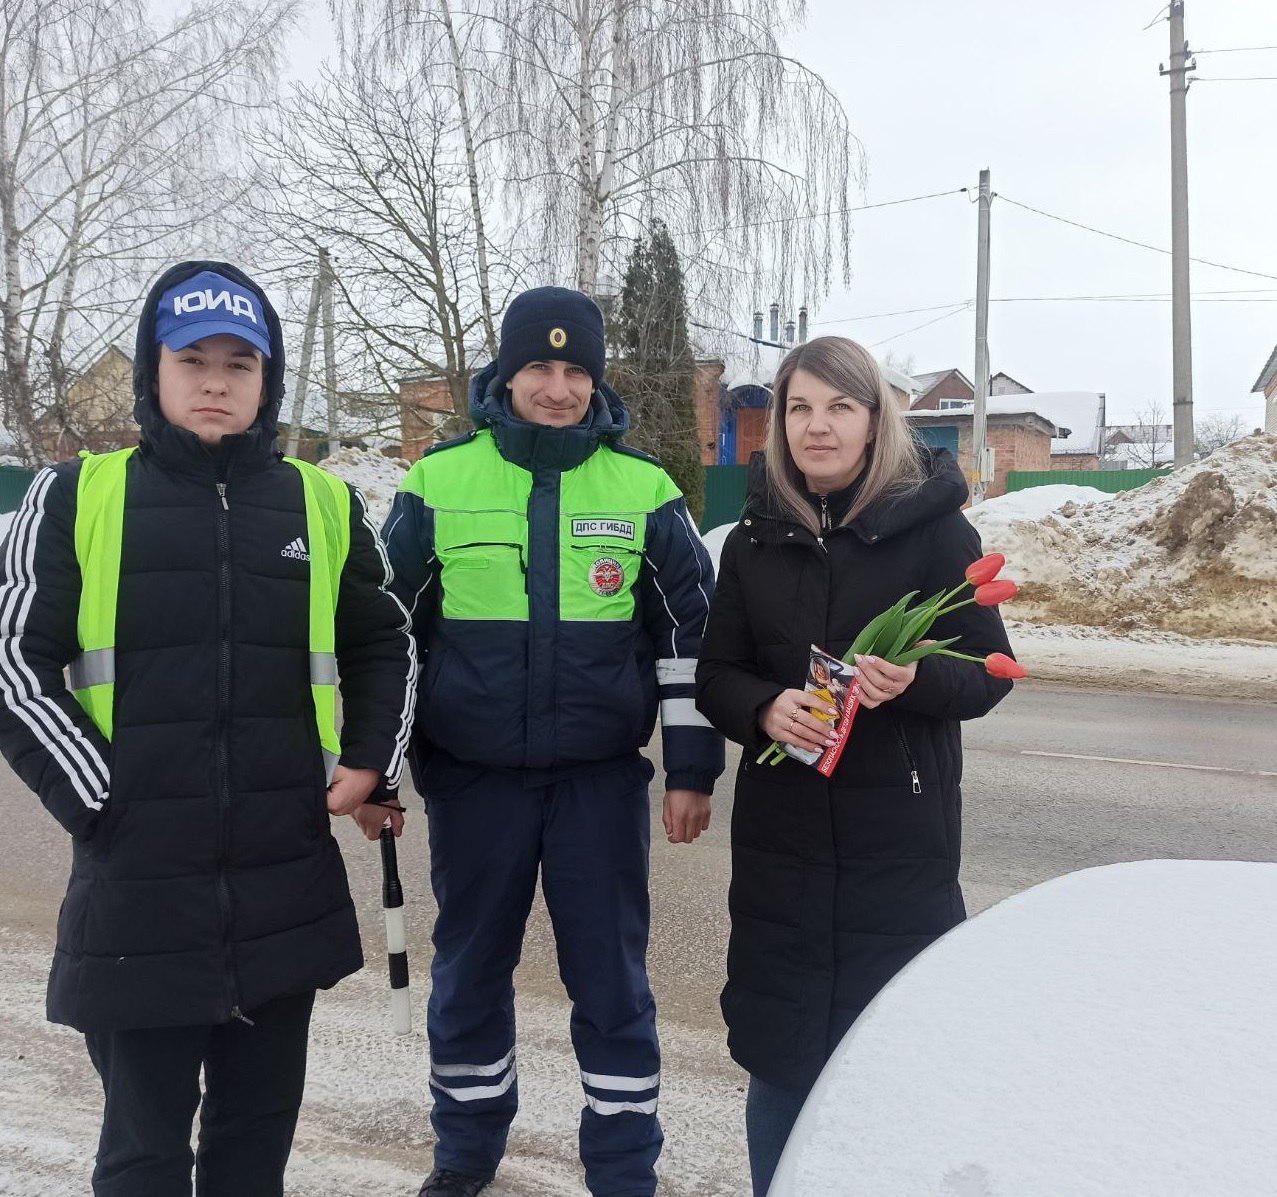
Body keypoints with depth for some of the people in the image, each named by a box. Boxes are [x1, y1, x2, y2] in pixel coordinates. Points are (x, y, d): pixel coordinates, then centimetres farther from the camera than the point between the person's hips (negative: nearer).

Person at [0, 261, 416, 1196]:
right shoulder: (75, 498, 0)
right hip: (136, 887, -2)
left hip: (289, 887, 2)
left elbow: (384, 645, 17)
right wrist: (98, 797, -9)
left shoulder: (325, 505, 6)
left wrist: (370, 760, 4)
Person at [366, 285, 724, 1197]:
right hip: (472, 776, 1)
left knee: (611, 978, 7)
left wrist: (692, 769, 2)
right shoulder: (438, 483, -1)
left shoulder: (645, 489, -1)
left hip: (602, 777, 0)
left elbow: (690, 633, 4)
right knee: (470, 970, 14)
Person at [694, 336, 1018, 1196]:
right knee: (778, 1051, 11)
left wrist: (915, 680, -23)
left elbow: (988, 674, -2)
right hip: (781, 829, 3)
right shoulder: (754, 541, 6)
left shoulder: (935, 528, -4)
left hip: (902, 834, -2)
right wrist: (765, 708, -15)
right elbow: (716, 676, 7)